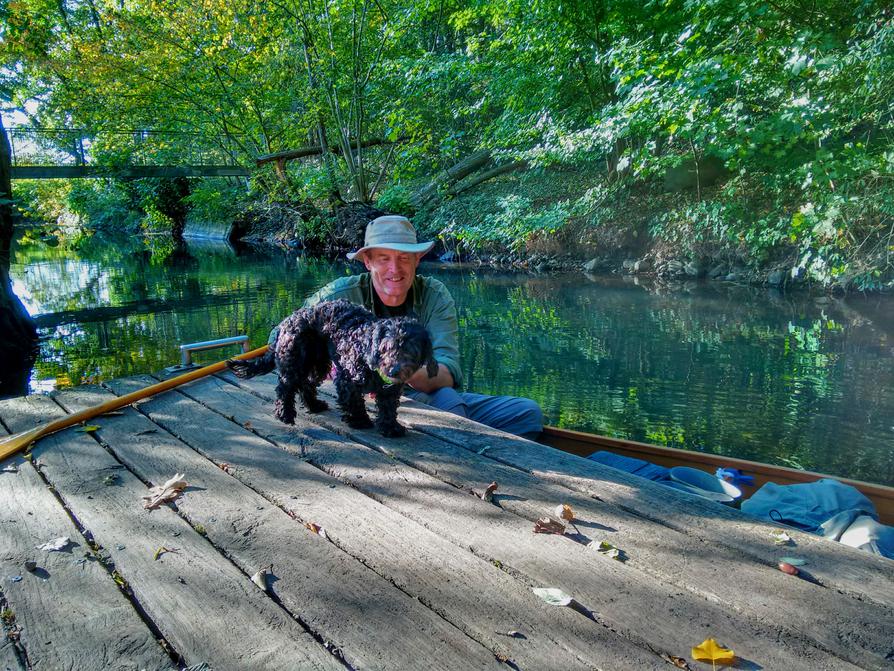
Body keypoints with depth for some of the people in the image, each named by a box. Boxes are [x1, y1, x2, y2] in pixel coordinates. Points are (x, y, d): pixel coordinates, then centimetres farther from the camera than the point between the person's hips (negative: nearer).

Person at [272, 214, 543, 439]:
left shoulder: (434, 295, -7)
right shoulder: (342, 295, -11)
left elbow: (448, 373, -18)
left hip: (434, 399, 3)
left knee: (527, 413, -9)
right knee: (445, 398, -31)